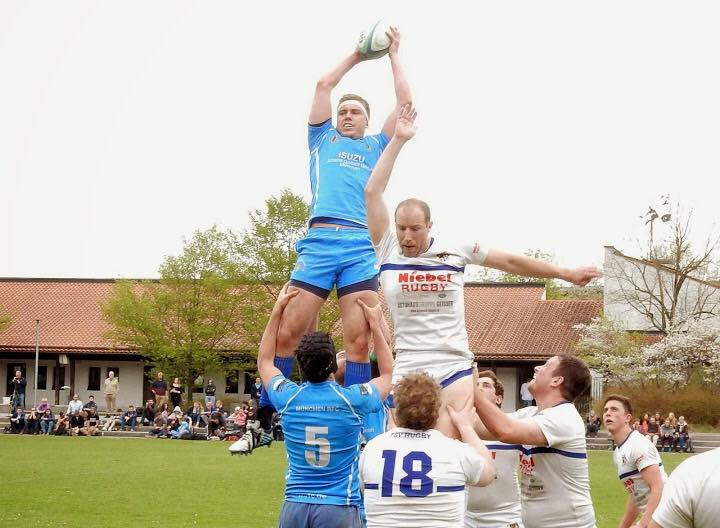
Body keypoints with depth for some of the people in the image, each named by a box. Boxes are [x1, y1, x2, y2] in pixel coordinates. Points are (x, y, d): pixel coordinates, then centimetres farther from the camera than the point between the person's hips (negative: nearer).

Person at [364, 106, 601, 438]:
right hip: (407, 369, 1)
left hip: (455, 366, -1)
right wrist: (397, 140, -2)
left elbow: (511, 262, 12)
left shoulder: (456, 251, 2)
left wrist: (566, 274, 19)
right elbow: (372, 192, -4)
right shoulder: (387, 251, 1)